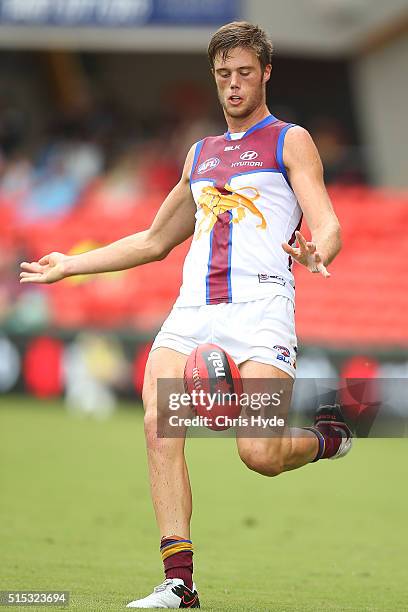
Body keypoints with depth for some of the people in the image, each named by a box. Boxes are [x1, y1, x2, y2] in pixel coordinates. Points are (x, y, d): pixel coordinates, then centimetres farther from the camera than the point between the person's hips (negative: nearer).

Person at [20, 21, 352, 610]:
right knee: (159, 424, -18)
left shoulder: (290, 141, 9)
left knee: (259, 454, -18)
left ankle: (328, 435, 17)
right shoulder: (201, 153, 26)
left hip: (260, 303, -5)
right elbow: (154, 241, 36)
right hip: (193, 307, 5)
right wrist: (71, 265, 33)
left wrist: (316, 255, -28)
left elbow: (328, 228, -4)